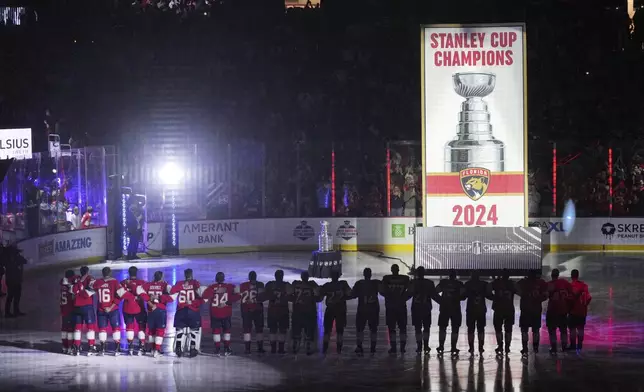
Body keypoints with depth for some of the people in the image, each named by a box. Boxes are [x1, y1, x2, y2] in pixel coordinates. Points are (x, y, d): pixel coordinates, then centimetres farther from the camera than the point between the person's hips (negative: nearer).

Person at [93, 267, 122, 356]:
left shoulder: (97, 282, -1)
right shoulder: (115, 282, -7)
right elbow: (119, 296, -11)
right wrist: (111, 307, -9)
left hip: (101, 310, 2)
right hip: (113, 310, -2)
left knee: (102, 328, 10)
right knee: (116, 328, 7)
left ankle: (102, 349, 7)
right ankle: (117, 349, 2)